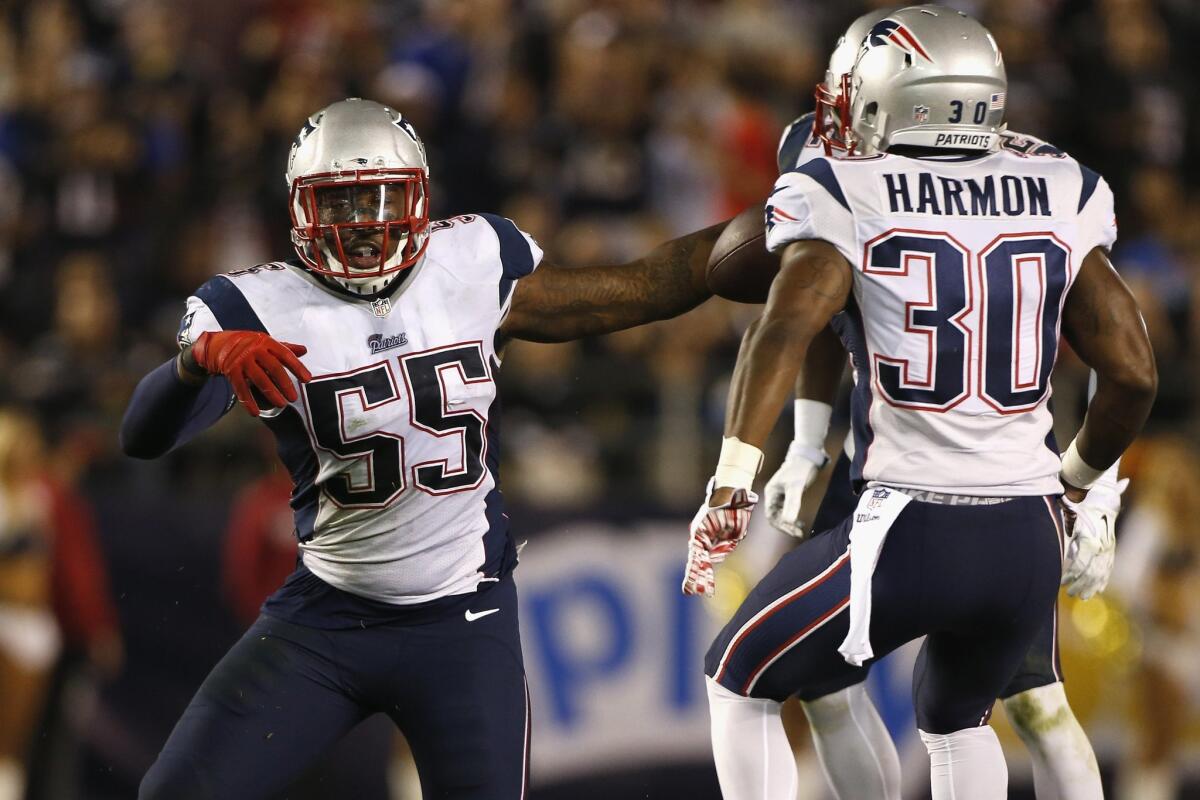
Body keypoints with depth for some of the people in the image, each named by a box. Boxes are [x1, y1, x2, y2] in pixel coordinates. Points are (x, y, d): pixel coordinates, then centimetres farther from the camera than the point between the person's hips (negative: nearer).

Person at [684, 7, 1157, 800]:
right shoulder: (1060, 198, 8)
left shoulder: (848, 199, -2)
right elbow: (1133, 373, 7)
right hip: (1028, 538, 4)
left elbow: (785, 329, -19)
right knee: (957, 720, 32)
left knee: (740, 685, 20)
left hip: (907, 533, -4)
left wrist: (731, 486, -21)